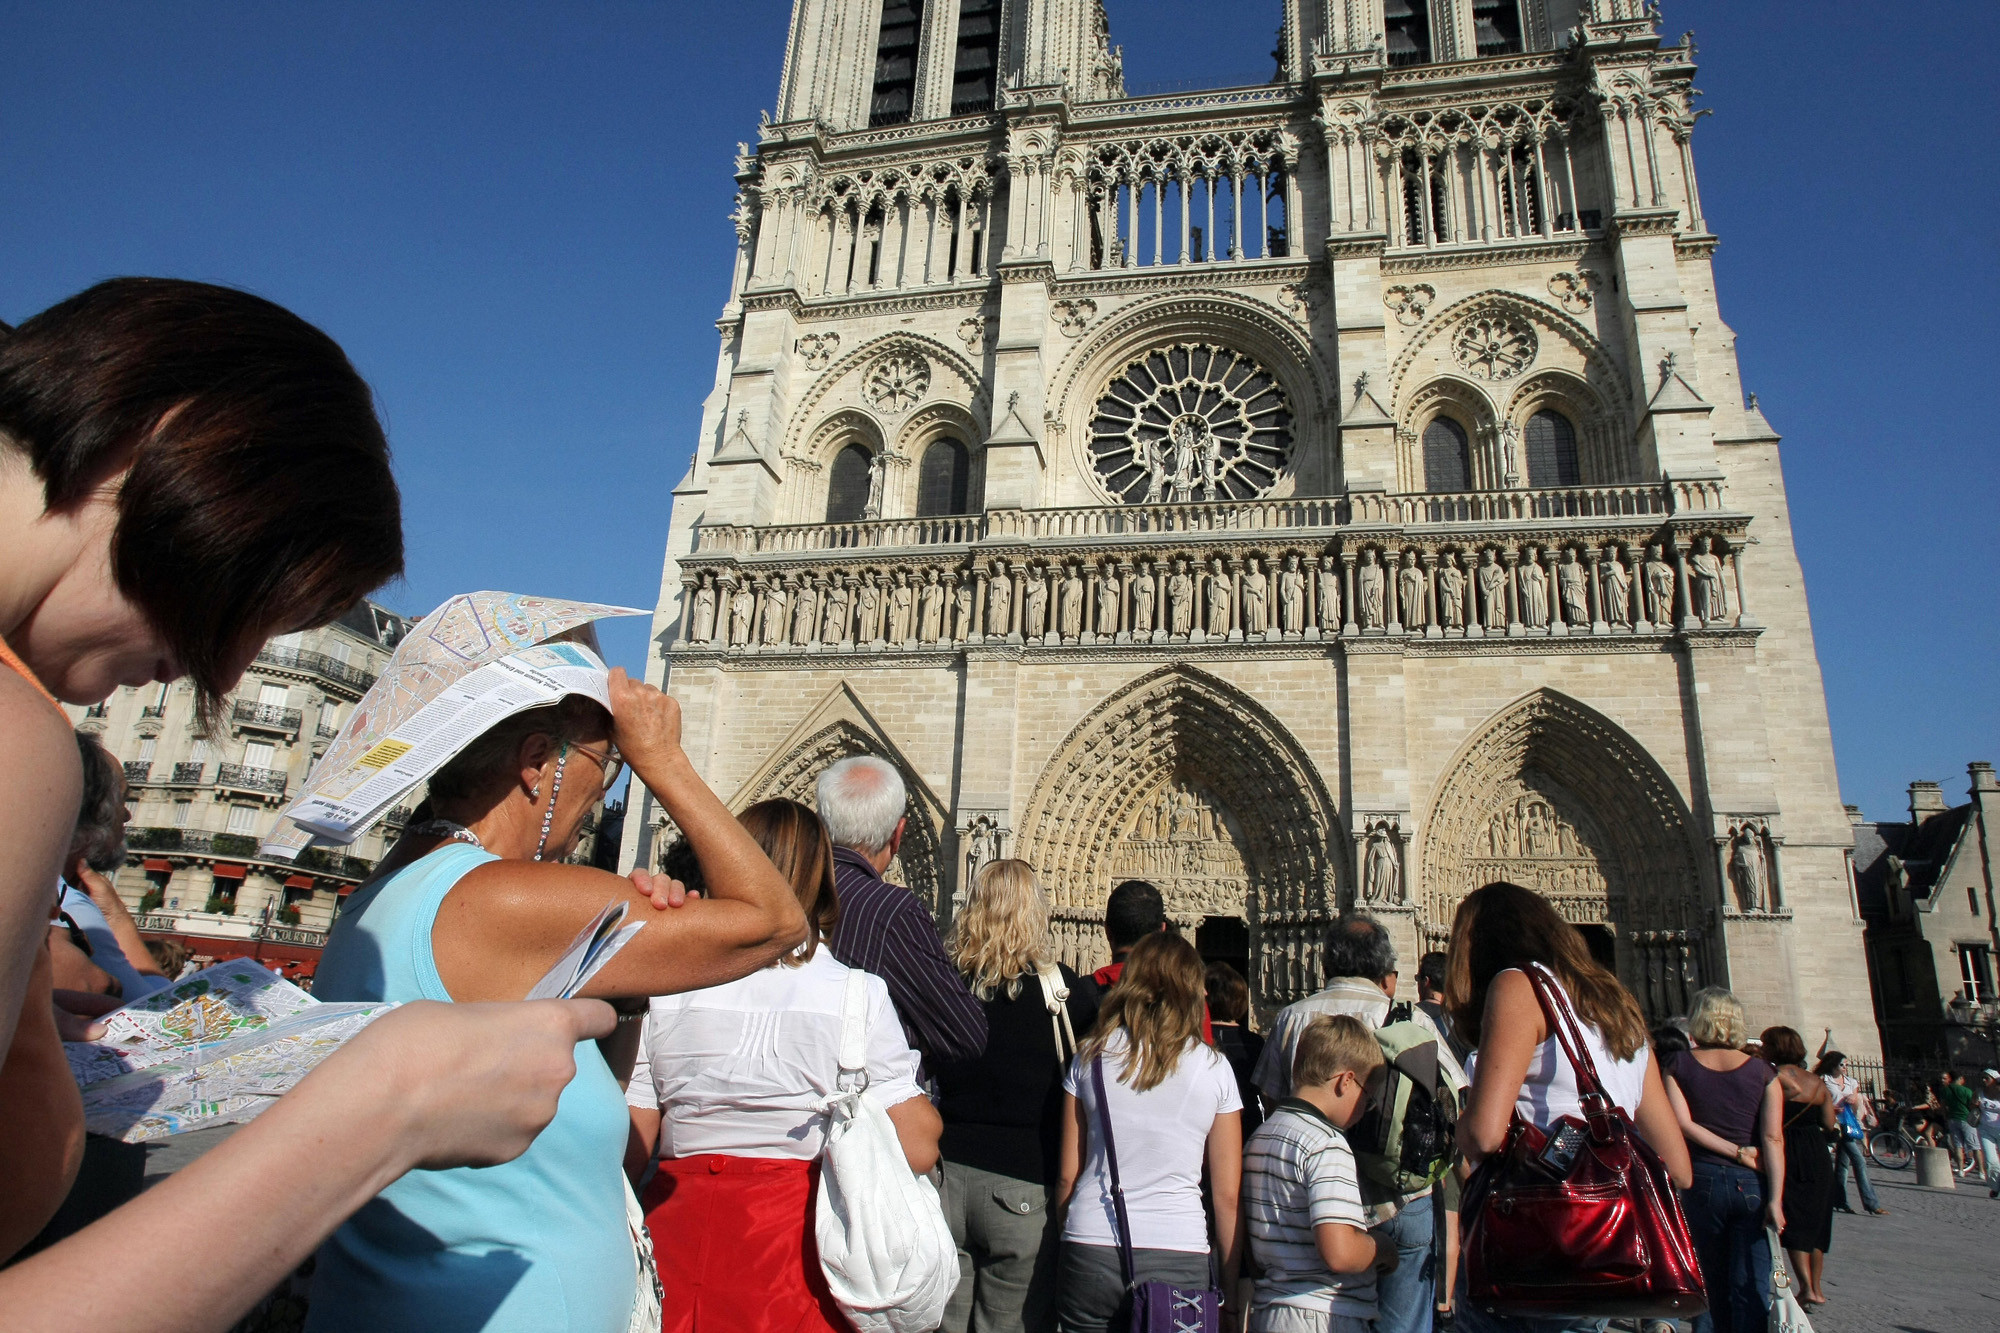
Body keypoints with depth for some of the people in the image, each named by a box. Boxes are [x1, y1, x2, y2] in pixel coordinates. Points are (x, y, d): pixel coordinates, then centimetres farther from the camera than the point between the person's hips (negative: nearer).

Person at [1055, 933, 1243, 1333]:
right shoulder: (1214, 1067, -2)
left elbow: (1068, 1175, 3)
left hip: (1090, 1248, 1)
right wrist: (1230, 1290, 9)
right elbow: (1227, 1195, 0)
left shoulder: (1090, 1058, 0)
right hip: (1180, 1252, 0)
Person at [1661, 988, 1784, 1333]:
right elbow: (1773, 1138, -7)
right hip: (1752, 1184, 0)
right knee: (1751, 1287, 1)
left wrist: (1737, 1152, -6)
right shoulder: (1763, 1071, 2)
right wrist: (1776, 1199, -11)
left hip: (1701, 1181, 0)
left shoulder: (1680, 1066, 2)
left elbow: (1683, 1123, -11)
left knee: (1709, 1285, 14)